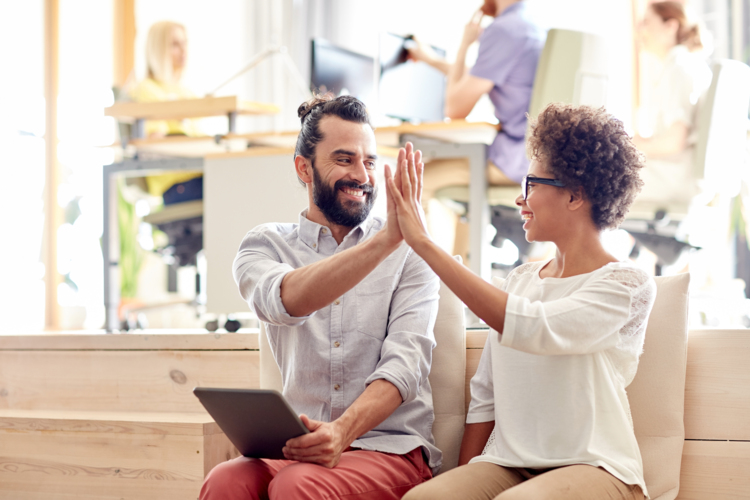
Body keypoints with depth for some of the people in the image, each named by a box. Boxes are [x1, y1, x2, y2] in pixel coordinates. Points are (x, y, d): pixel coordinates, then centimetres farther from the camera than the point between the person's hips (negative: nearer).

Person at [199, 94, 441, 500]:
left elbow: (405, 359, -6)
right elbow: (286, 301, -15)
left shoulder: (409, 251, 8)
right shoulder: (267, 245, 10)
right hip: (293, 448, 1)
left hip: (390, 447, -1)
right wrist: (384, 240, -28)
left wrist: (342, 431, -25)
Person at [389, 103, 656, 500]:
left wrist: (424, 243, -21)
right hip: (506, 466, 4)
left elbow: (529, 328, -22)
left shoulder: (628, 286, -4)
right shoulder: (519, 281, 17)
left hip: (593, 467, -4)